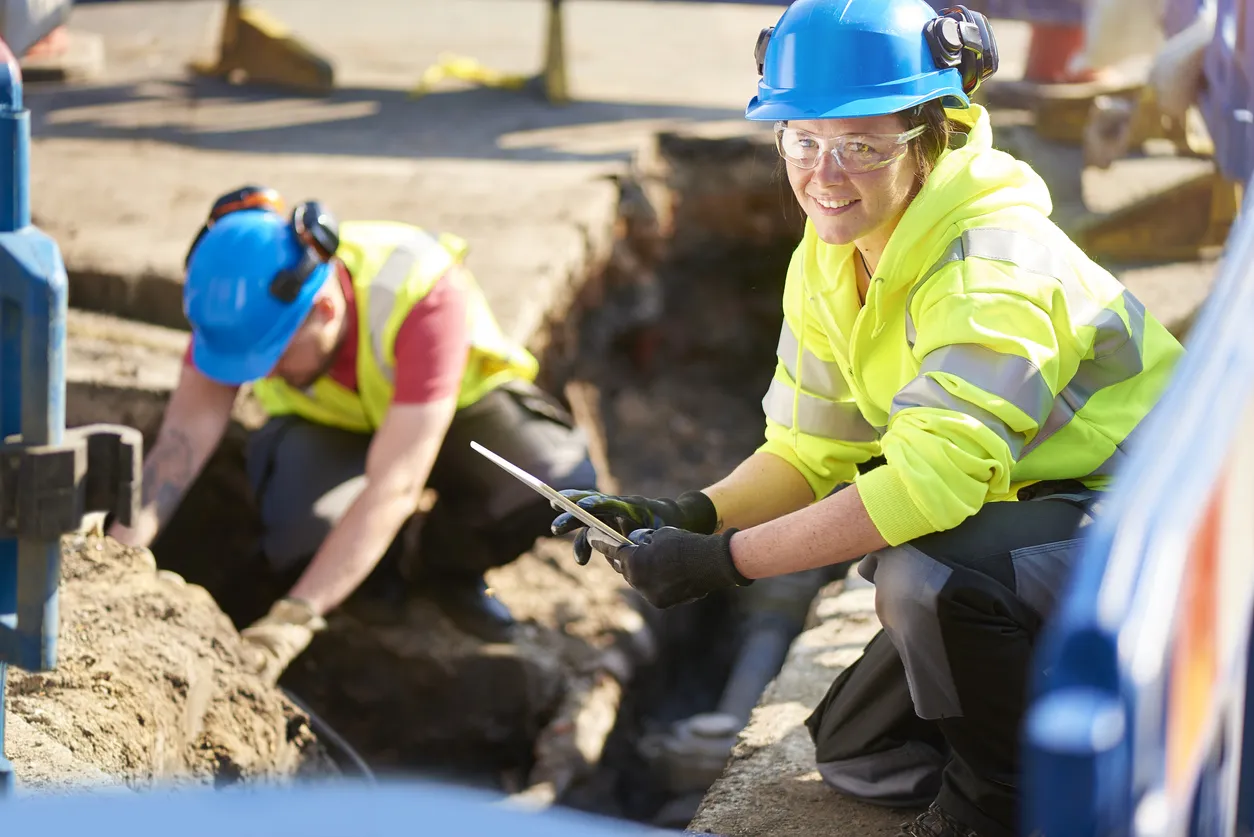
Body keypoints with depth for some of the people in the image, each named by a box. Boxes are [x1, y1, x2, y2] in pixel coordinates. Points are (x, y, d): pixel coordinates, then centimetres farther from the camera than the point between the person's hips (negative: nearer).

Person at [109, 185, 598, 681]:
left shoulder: (426, 295, -40)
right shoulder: (243, 298, -28)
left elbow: (392, 488, -44)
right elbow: (185, 434, -28)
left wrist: (292, 620, -50)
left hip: (456, 403, -1)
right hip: (327, 424, 2)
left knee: (564, 482, -33)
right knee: (301, 537, -33)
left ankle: (437, 559, -1)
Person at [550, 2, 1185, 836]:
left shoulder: (993, 266, -29)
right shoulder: (825, 264, -2)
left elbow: (931, 479, -38)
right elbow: (809, 454, 3)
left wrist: (728, 560, -36)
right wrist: (690, 515, -17)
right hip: (1023, 518, 9)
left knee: (923, 573, -36)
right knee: (857, 751, 11)